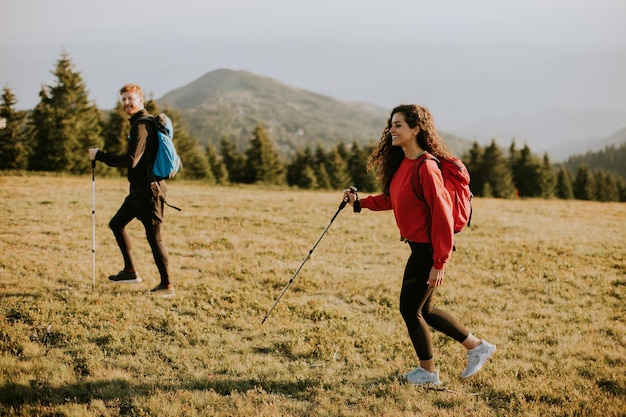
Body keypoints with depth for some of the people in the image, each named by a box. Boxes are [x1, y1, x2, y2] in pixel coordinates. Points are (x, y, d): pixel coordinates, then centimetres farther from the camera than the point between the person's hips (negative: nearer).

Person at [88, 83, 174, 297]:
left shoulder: (141, 125, -17)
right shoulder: (143, 122, 15)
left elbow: (131, 160, -25)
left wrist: (99, 155, -18)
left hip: (148, 191, -11)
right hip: (139, 190, 11)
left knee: (154, 237, -5)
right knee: (117, 224, 16)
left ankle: (167, 285, 4)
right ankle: (130, 271, 23)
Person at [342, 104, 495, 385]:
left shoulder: (425, 167, -22)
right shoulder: (401, 163, 5)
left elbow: (442, 215, -23)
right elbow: (392, 198, 19)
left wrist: (439, 262, -22)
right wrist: (359, 203, 9)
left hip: (428, 249, -9)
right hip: (418, 246, 9)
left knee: (410, 309, 4)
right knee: (424, 309, 18)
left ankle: (428, 373, 21)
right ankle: (477, 347, 30)